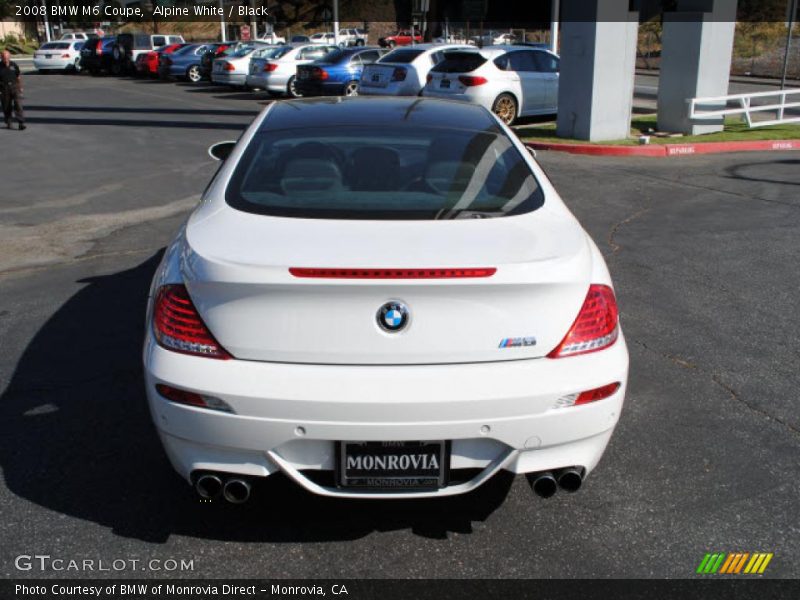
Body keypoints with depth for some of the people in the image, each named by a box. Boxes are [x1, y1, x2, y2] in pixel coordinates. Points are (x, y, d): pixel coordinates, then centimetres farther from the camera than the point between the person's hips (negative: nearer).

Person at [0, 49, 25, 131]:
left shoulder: (13, 65, 4)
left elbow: (18, 76, 13)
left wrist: (20, 87, 13)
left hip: (14, 87, 1)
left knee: (18, 105, -10)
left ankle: (21, 123, -13)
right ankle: (8, 123, 18)